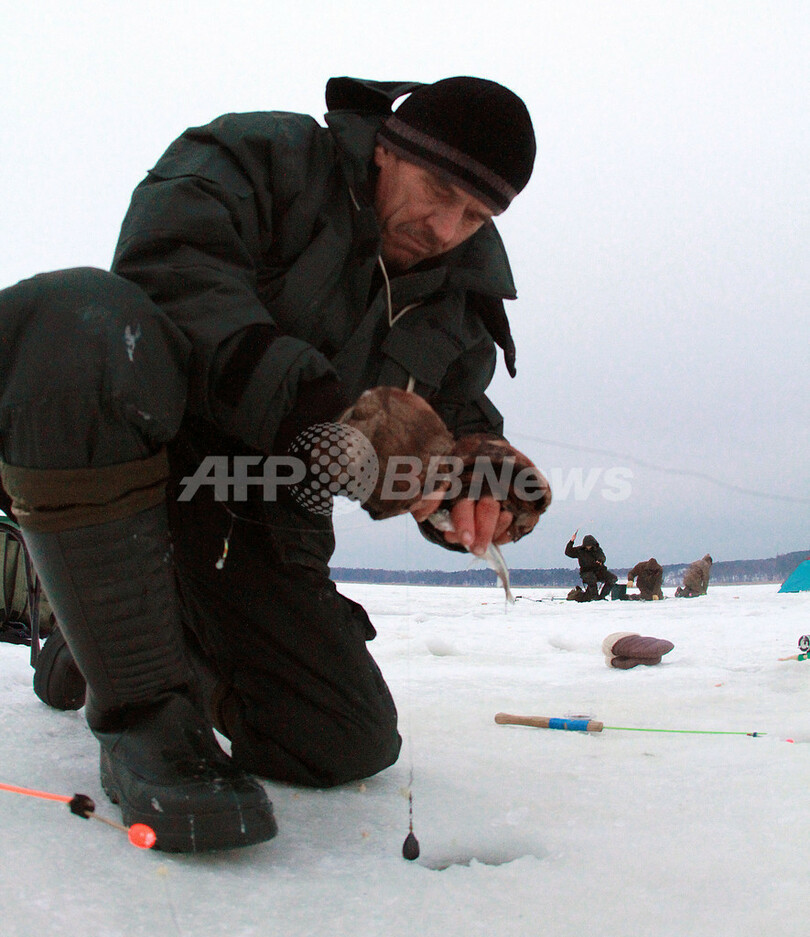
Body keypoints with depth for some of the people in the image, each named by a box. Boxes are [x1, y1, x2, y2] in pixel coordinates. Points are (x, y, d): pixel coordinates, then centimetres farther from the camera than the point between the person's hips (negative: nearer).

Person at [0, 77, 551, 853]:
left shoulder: (460, 299, 10)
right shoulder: (264, 158, -8)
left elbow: (458, 414, 10)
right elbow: (169, 275, -25)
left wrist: (471, 471, -16)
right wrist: (318, 405, -35)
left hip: (257, 525, 5)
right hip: (100, 481, -5)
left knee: (352, 748, -1)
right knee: (79, 319, -38)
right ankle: (143, 711, -27)